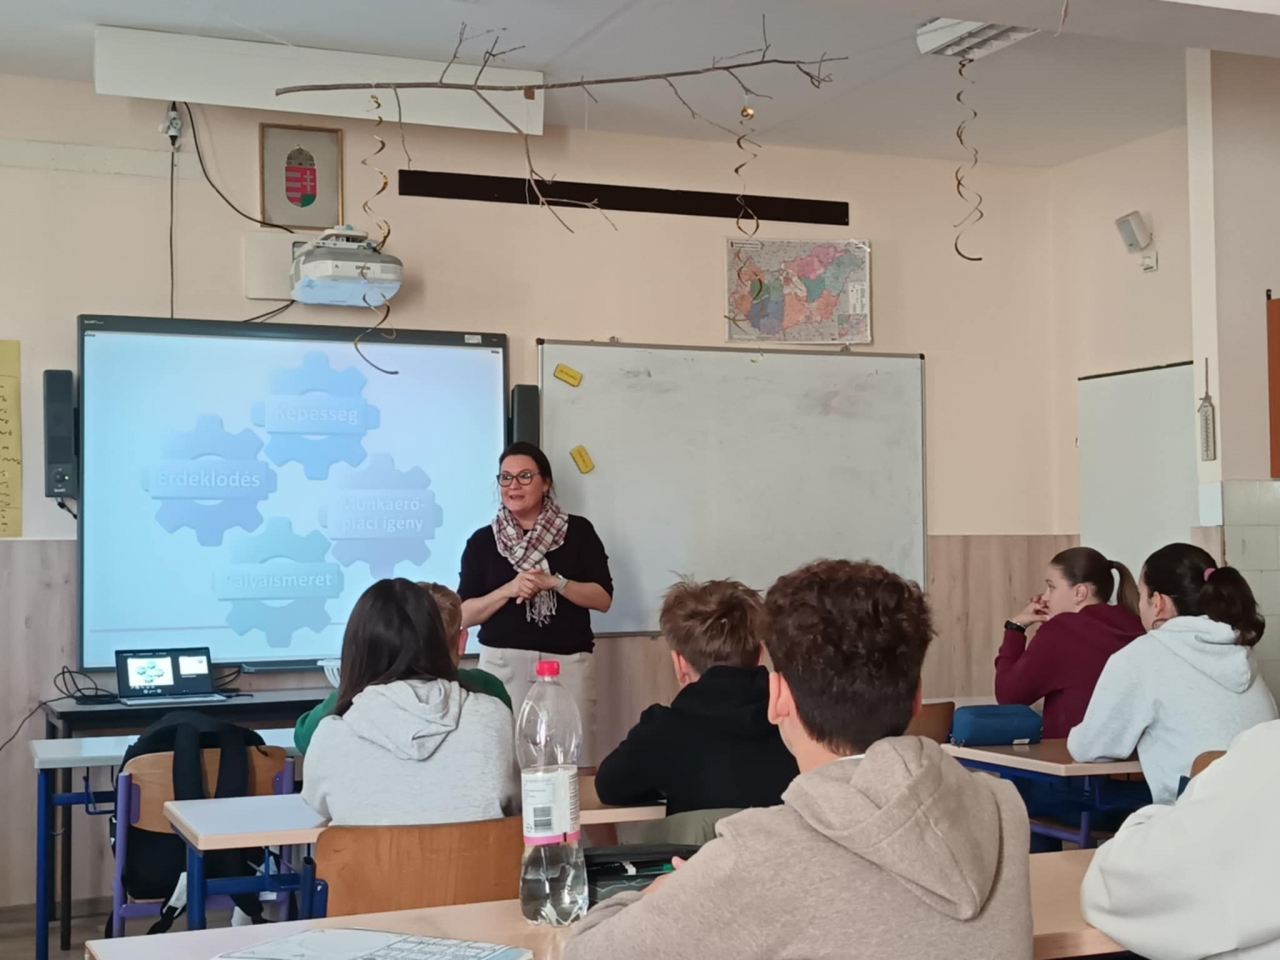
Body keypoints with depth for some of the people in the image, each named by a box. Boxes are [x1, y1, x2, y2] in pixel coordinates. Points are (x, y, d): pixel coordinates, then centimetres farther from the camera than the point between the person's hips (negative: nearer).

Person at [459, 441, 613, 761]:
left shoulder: (578, 531, 6)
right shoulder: (482, 541, 8)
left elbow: (603, 599, 2)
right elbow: (465, 614, 5)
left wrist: (553, 582, -12)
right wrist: (508, 590, -11)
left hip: (569, 662, 0)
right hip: (503, 664, 0)